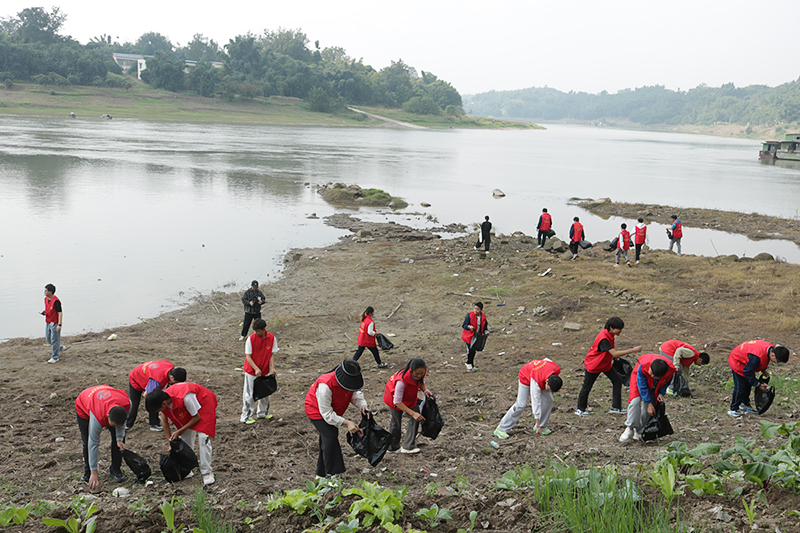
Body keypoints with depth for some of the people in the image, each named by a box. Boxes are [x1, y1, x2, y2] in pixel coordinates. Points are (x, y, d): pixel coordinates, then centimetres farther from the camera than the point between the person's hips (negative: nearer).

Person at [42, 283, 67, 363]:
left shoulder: (56, 301, -22)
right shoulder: (46, 299, 5)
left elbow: (60, 313, -21)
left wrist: (59, 325, -24)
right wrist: (44, 312, 0)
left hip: (55, 323, -9)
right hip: (48, 323, 9)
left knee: (55, 340, 1)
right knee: (48, 339, 17)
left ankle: (55, 357, 12)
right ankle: (61, 348, 37)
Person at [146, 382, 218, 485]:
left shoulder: (185, 398, -42)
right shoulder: (162, 400, -21)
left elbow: (197, 417, -25)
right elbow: (164, 422, -4)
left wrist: (179, 431, -19)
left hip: (204, 403, -7)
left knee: (203, 438, -16)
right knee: (184, 438, 2)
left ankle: (207, 473, -9)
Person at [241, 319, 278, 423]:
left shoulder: (271, 338, -6)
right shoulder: (251, 339, -16)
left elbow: (271, 354, 2)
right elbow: (248, 356, -14)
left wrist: (272, 368, -11)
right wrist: (256, 369, -24)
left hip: (265, 371, 4)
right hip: (251, 371, -4)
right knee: (249, 394, 1)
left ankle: (263, 413, 35)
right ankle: (245, 417, 12)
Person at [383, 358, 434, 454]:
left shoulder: (423, 371, -26)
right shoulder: (402, 380, -43)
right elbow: (397, 402, -35)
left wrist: (425, 390, -22)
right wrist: (413, 413, -38)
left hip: (409, 397, 6)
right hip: (394, 396, -6)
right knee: (396, 420, -2)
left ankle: (408, 446, -3)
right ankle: (393, 447, 20)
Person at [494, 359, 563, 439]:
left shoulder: (557, 369, -31)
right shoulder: (536, 382, -44)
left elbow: (546, 360, -6)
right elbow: (536, 403, -37)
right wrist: (538, 426, -34)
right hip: (526, 377, -6)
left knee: (548, 400, -9)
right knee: (521, 404, -16)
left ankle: (542, 426, 5)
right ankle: (501, 430, -11)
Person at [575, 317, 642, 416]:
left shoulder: (609, 334, -7)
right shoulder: (603, 339, -35)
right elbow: (614, 353, -40)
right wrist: (632, 350, -40)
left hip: (606, 364, 8)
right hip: (593, 366, -8)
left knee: (617, 381, 1)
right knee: (586, 387, 5)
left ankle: (616, 407, 8)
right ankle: (580, 409, 23)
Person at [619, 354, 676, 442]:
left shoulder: (671, 369, -35)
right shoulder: (642, 366, -43)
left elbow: (666, 382, -7)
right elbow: (642, 386, -29)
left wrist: (661, 393, -19)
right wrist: (649, 403, -26)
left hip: (655, 386, 3)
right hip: (640, 379, -3)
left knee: (648, 408, -5)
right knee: (635, 401, -23)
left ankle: (639, 432, 9)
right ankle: (630, 428, -14)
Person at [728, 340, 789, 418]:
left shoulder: (771, 349, -15)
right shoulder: (757, 356, -41)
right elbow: (747, 371, -29)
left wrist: (763, 370, 0)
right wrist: (758, 384, -23)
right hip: (736, 361, -9)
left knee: (748, 385, 16)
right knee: (740, 386, -10)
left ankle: (745, 404, 34)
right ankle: (733, 410, -1)